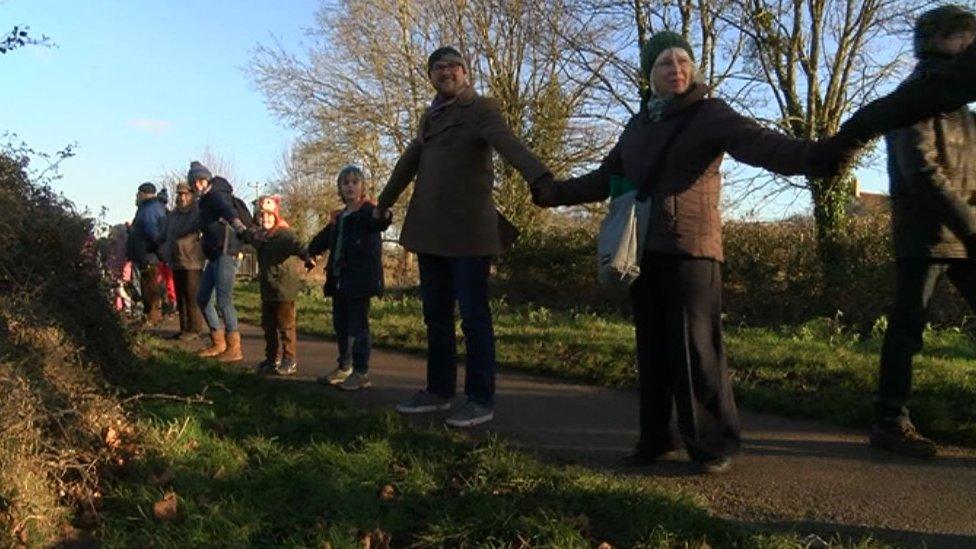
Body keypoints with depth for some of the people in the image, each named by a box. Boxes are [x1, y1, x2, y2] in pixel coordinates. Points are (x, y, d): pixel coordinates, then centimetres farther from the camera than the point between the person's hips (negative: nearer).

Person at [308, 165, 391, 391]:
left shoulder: (368, 212, -6)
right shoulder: (338, 218, 19)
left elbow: (380, 221, -31)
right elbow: (324, 240, 35)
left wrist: (384, 215, -51)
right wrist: (312, 250, 23)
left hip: (359, 278, -8)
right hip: (339, 279, 8)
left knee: (358, 325, -5)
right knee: (340, 324, 15)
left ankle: (361, 372, 2)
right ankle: (344, 367, 27)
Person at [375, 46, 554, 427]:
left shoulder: (481, 109, -4)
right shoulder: (431, 117, 17)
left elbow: (510, 146, -22)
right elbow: (409, 161, 28)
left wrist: (544, 182, -40)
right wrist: (384, 203, 38)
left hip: (468, 230, -7)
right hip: (430, 230, 7)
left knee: (474, 316, -3)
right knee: (435, 314, 12)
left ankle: (481, 400, 5)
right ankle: (439, 391, 23)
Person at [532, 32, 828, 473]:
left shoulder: (709, 114, -1)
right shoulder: (639, 125, 18)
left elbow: (760, 144, -18)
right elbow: (605, 179, 22)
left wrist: (814, 155, -37)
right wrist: (553, 193, 12)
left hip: (690, 246, -6)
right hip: (644, 249, 6)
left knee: (694, 346, -7)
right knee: (652, 346, 10)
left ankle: (713, 442, 6)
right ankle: (655, 436, 20)